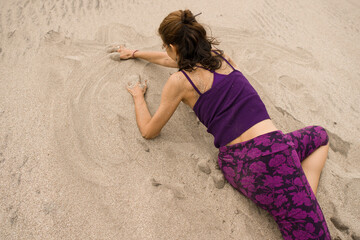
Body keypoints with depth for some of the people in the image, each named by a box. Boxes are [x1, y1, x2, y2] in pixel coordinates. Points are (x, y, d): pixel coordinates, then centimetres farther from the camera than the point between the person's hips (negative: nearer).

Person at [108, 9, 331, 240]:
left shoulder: (179, 81, 0)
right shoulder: (219, 55, 15)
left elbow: (148, 131, 11)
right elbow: (172, 59, 34)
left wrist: (138, 96, 27)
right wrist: (134, 53, 48)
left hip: (235, 166, -2)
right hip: (269, 151, 2)